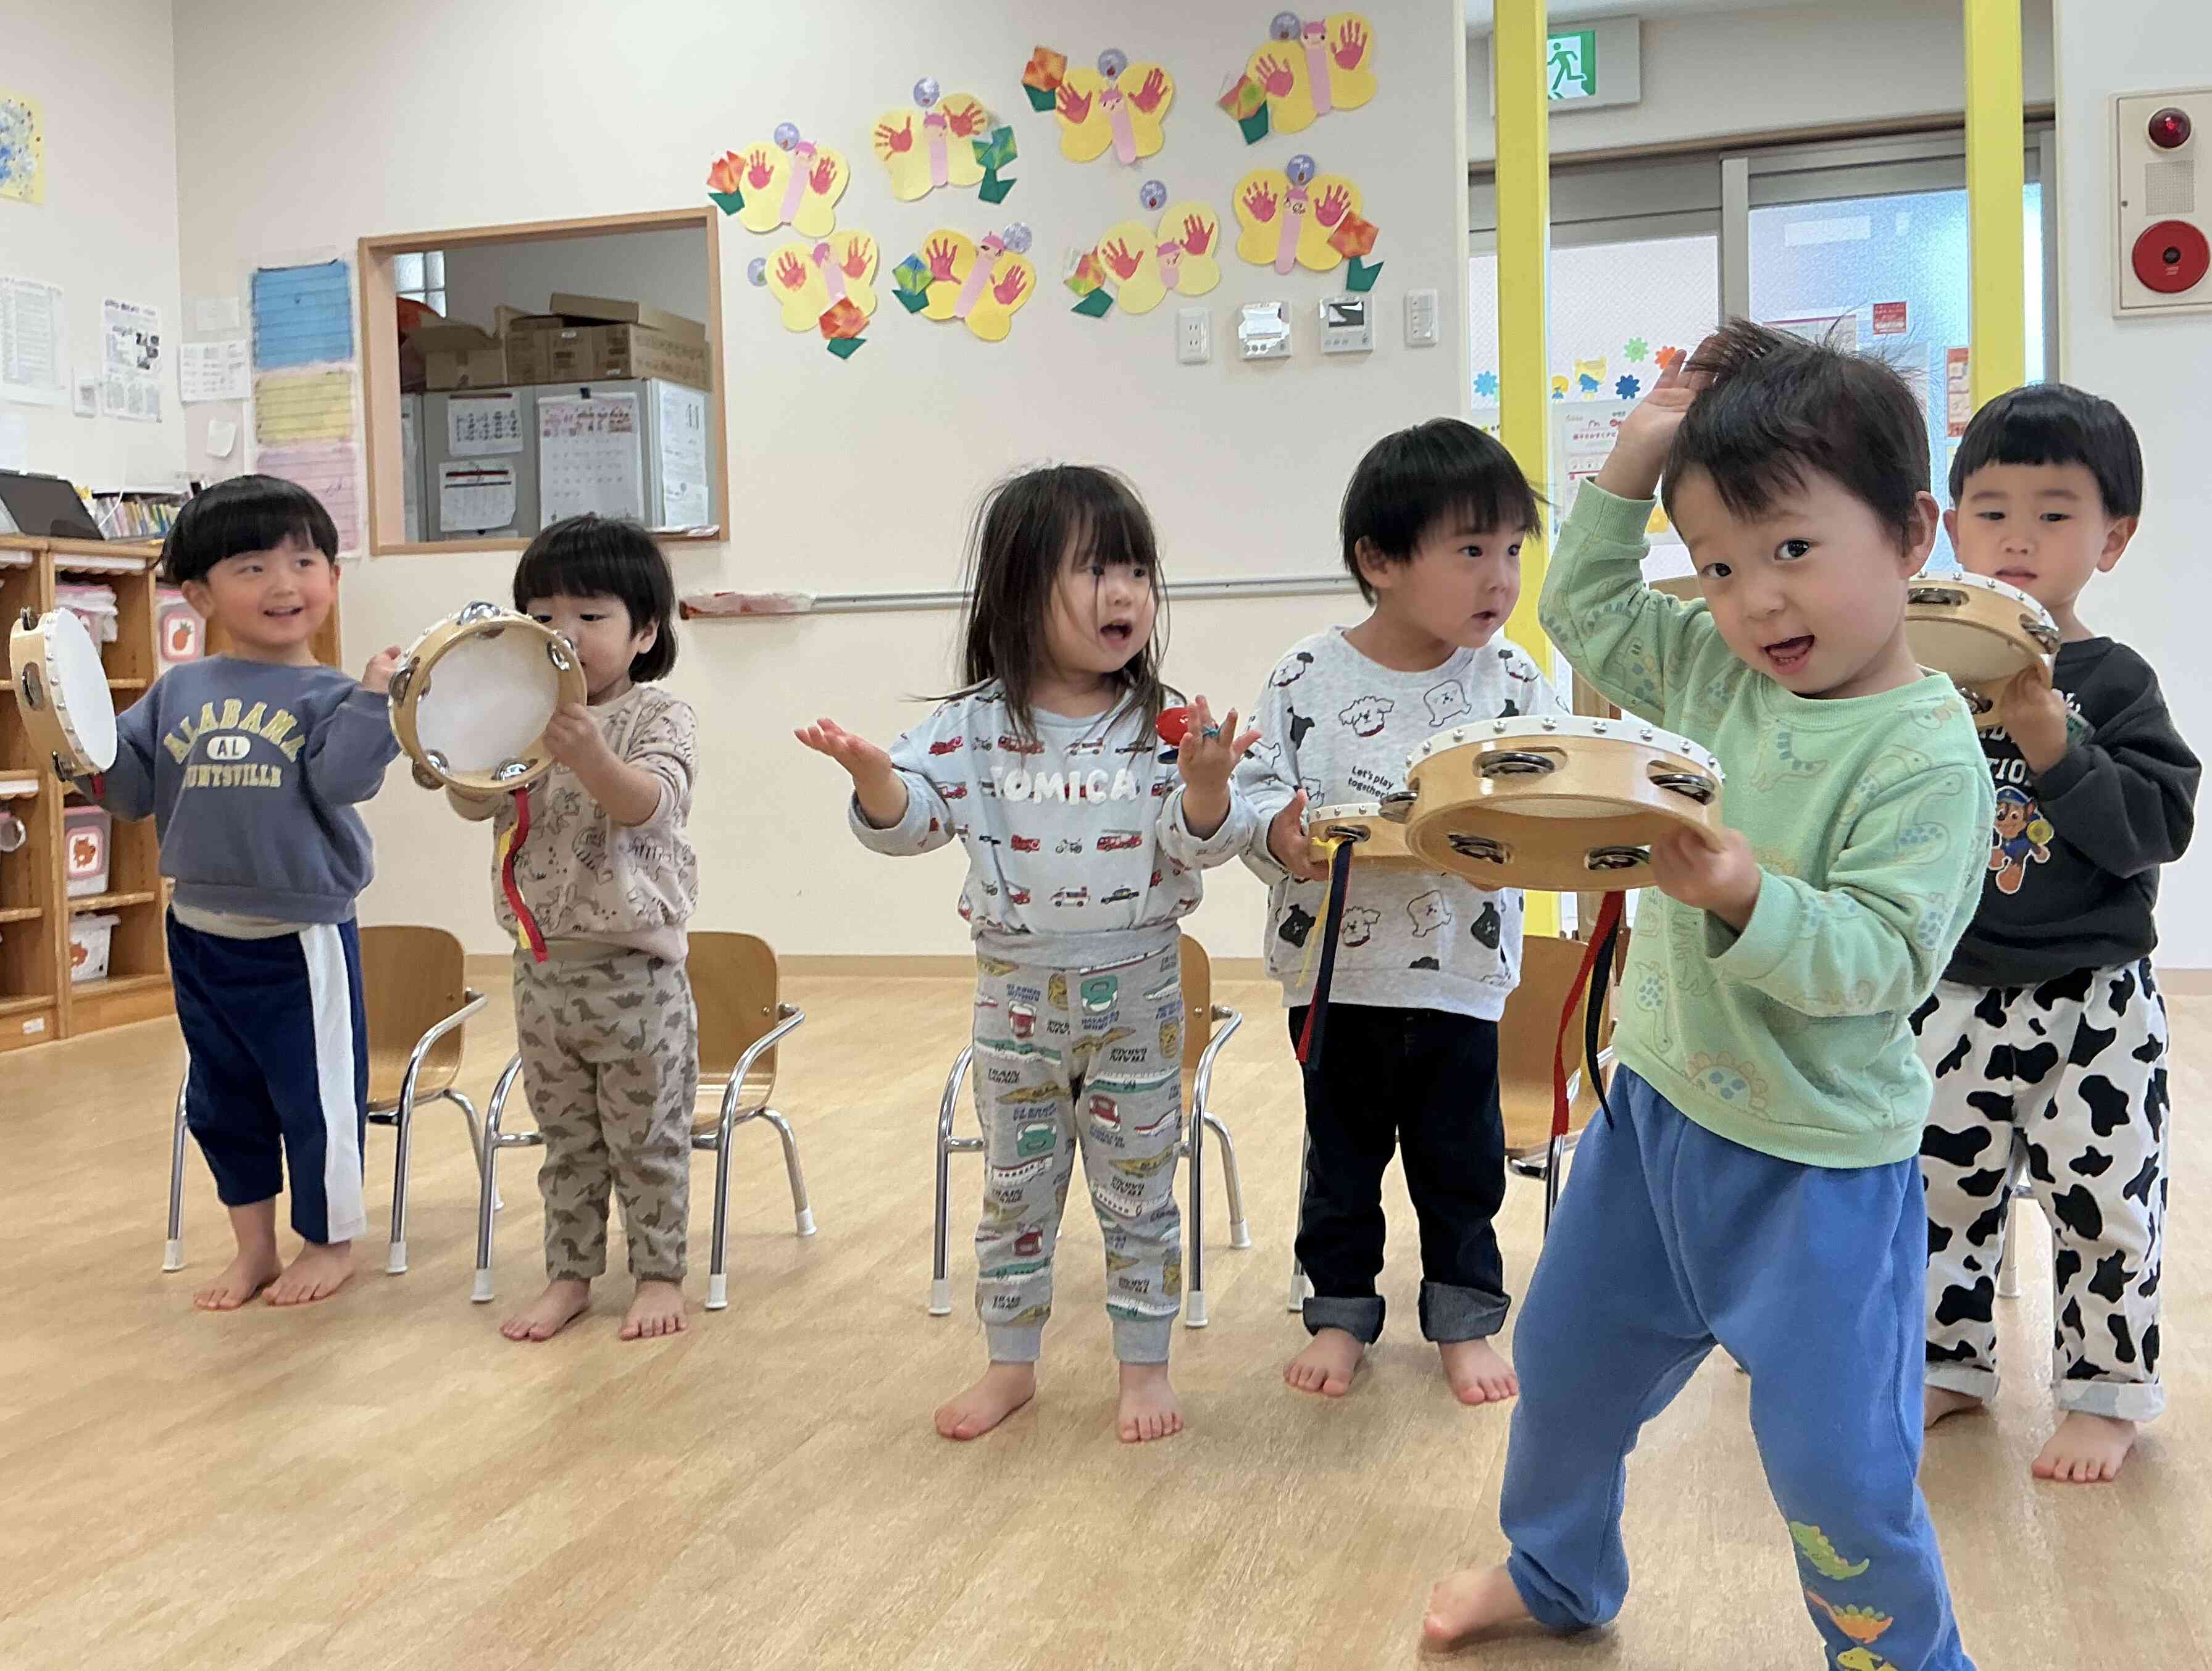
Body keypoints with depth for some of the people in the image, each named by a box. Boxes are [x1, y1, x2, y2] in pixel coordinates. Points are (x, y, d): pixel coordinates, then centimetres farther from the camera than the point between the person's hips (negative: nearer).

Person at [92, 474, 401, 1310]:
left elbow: (341, 779, -21)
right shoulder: (178, 691, 5)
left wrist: (374, 695, -28)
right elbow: (131, 786, 5)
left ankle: (330, 1242, 26)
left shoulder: (329, 696, -7)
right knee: (220, 1100, 16)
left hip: (299, 936, -5)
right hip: (199, 934, 5)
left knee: (317, 1096, 5)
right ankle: (253, 1247, 33)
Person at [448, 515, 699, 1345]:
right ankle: (569, 1274, 27)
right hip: (543, 968, 4)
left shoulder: (660, 718, -8)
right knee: (566, 1141, 16)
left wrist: (593, 757, -44)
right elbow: (472, 803, -5)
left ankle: (659, 1273, 22)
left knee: (649, 1141, 8)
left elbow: (646, 805, -24)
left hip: (635, 971, -4)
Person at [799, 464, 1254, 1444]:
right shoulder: (975, 726, -6)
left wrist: (1208, 784, -31)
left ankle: (1145, 1366, 25)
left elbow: (1203, 845, -10)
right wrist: (872, 774, -27)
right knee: (1014, 1189, 14)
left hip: (1135, 994, -1)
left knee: (1138, 1191, 10)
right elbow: (911, 820, -7)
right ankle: (1011, 1364, 29)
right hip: (1017, 993, 1)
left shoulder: (1162, 726, -7)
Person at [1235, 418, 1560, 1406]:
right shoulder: (1308, 677, -8)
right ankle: (1340, 1310, 33)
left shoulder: (1514, 682, -5)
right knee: (1342, 1152, 16)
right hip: (1332, 965, 0)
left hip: (1461, 967, 1)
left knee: (1461, 1156, 14)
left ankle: (1464, 1317, 33)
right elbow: (1256, 788, -7)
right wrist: (1281, 833, -28)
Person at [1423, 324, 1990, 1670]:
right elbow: (1586, 612, 13)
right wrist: (1633, 469, 1)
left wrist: (1747, 900, -41)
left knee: (1838, 1466, 0)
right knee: (1566, 1362, 22)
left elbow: (1880, 956, -26)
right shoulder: (1714, 672, -1)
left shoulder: (1928, 755, -22)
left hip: (1817, 1163, -7)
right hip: (1658, 1106, 7)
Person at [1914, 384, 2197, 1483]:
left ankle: (2106, 1391, 24)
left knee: (2103, 1202, 6)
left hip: (2092, 1000, -2)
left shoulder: (2114, 683, -6)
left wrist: (2050, 742, -27)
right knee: (1941, 1189, 13)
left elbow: (2155, 829, -18)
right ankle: (1949, 1363, 31)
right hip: (1951, 992, 3)